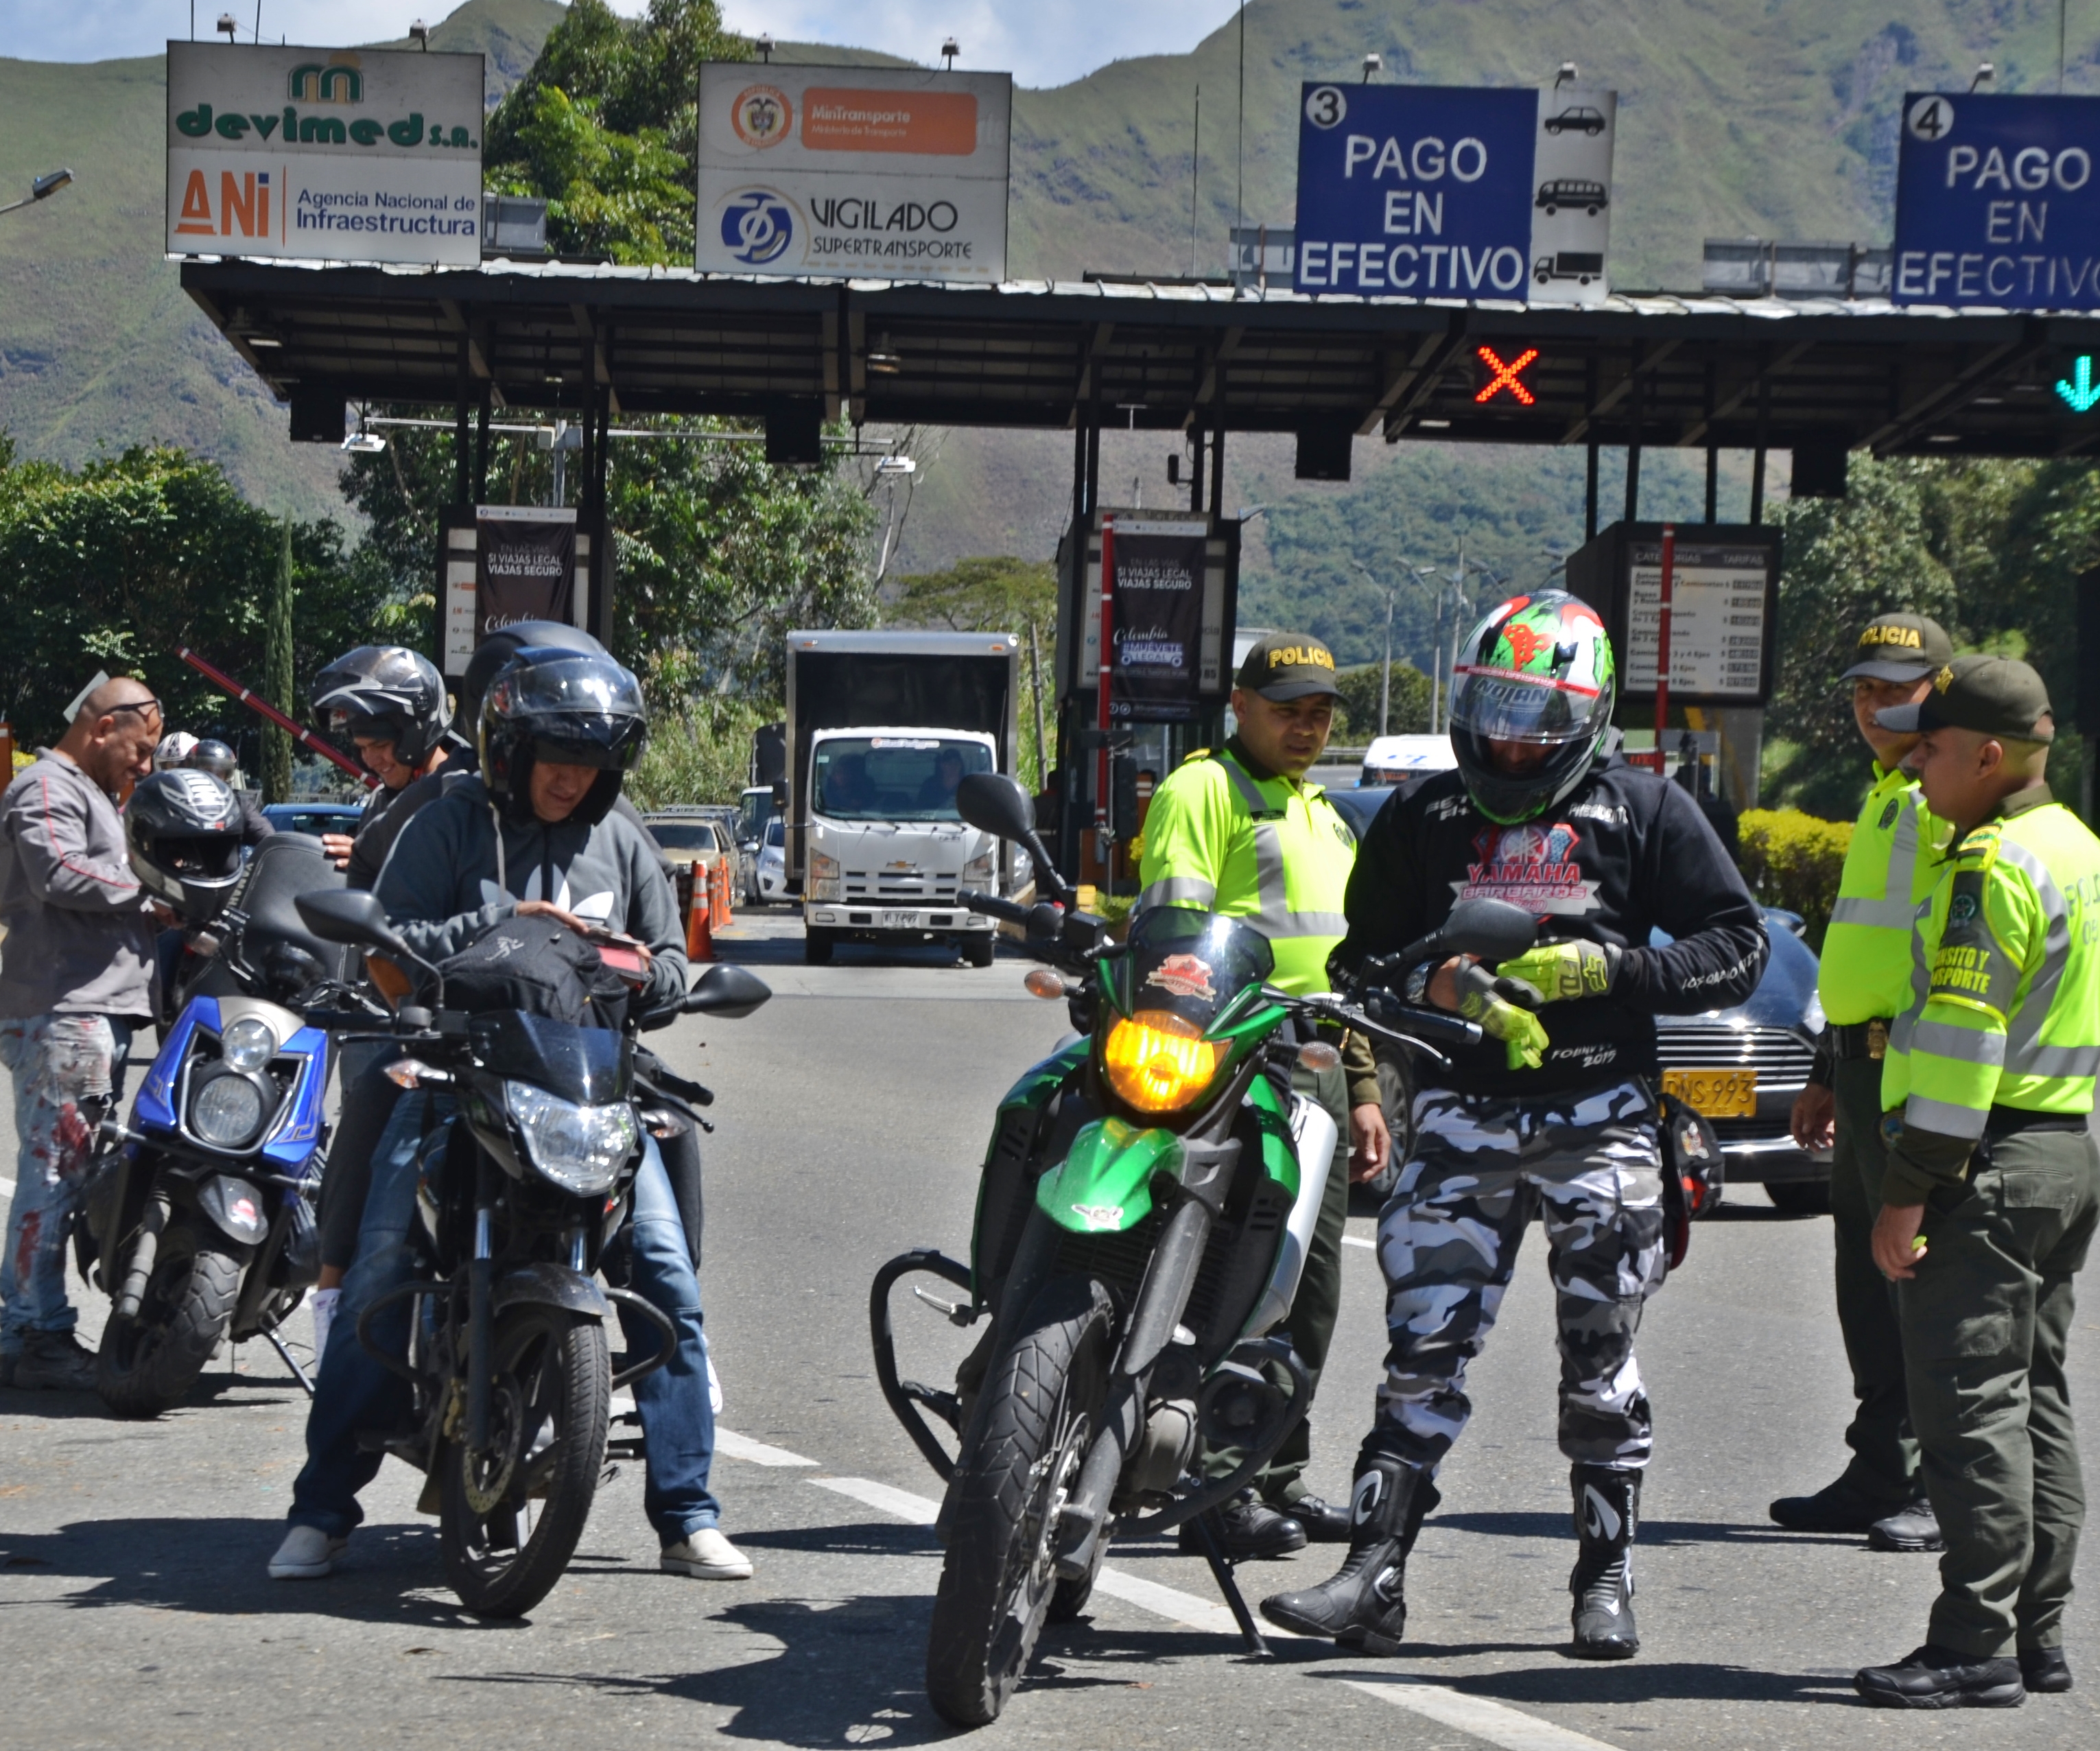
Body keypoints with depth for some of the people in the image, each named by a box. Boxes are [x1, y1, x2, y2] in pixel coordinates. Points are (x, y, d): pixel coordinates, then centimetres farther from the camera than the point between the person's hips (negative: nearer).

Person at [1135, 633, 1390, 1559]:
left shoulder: (1322, 816, 26)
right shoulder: (1204, 789, -3)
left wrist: (1363, 1086, 25)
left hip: (1320, 1066, 9)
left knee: (1310, 1284, 10)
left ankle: (1280, 1476, 18)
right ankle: (1216, 1489, -12)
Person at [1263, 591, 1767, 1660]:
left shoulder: (1646, 812, 4)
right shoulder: (1422, 819, 10)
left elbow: (1739, 948, 3)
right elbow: (1361, 960, 13)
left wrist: (1610, 970, -11)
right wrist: (1443, 988, -8)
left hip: (1601, 1119, -1)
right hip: (1463, 1115, 1)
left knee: (1600, 1363, 4)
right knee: (1425, 1351, -5)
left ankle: (1606, 1580, 14)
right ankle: (1374, 1573, -7)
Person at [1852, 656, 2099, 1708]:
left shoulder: (1995, 864, -16)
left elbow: (1962, 1037, -21)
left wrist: (1908, 1193, -20)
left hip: (1989, 1160, -10)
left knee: (1969, 1404, -8)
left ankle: (1975, 1646, -8)